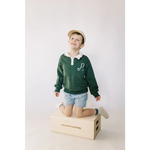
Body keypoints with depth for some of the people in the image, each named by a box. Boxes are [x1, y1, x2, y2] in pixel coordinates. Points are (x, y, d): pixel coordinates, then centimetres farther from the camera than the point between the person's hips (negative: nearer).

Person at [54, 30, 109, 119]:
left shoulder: (85, 60, -13)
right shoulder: (63, 58, -7)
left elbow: (90, 78, -5)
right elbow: (60, 75, 6)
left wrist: (95, 93, -1)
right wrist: (57, 88, 8)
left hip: (81, 93, -2)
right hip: (68, 92, 2)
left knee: (78, 115, 5)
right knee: (67, 114, 10)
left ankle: (98, 110, 26)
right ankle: (61, 105, 43)